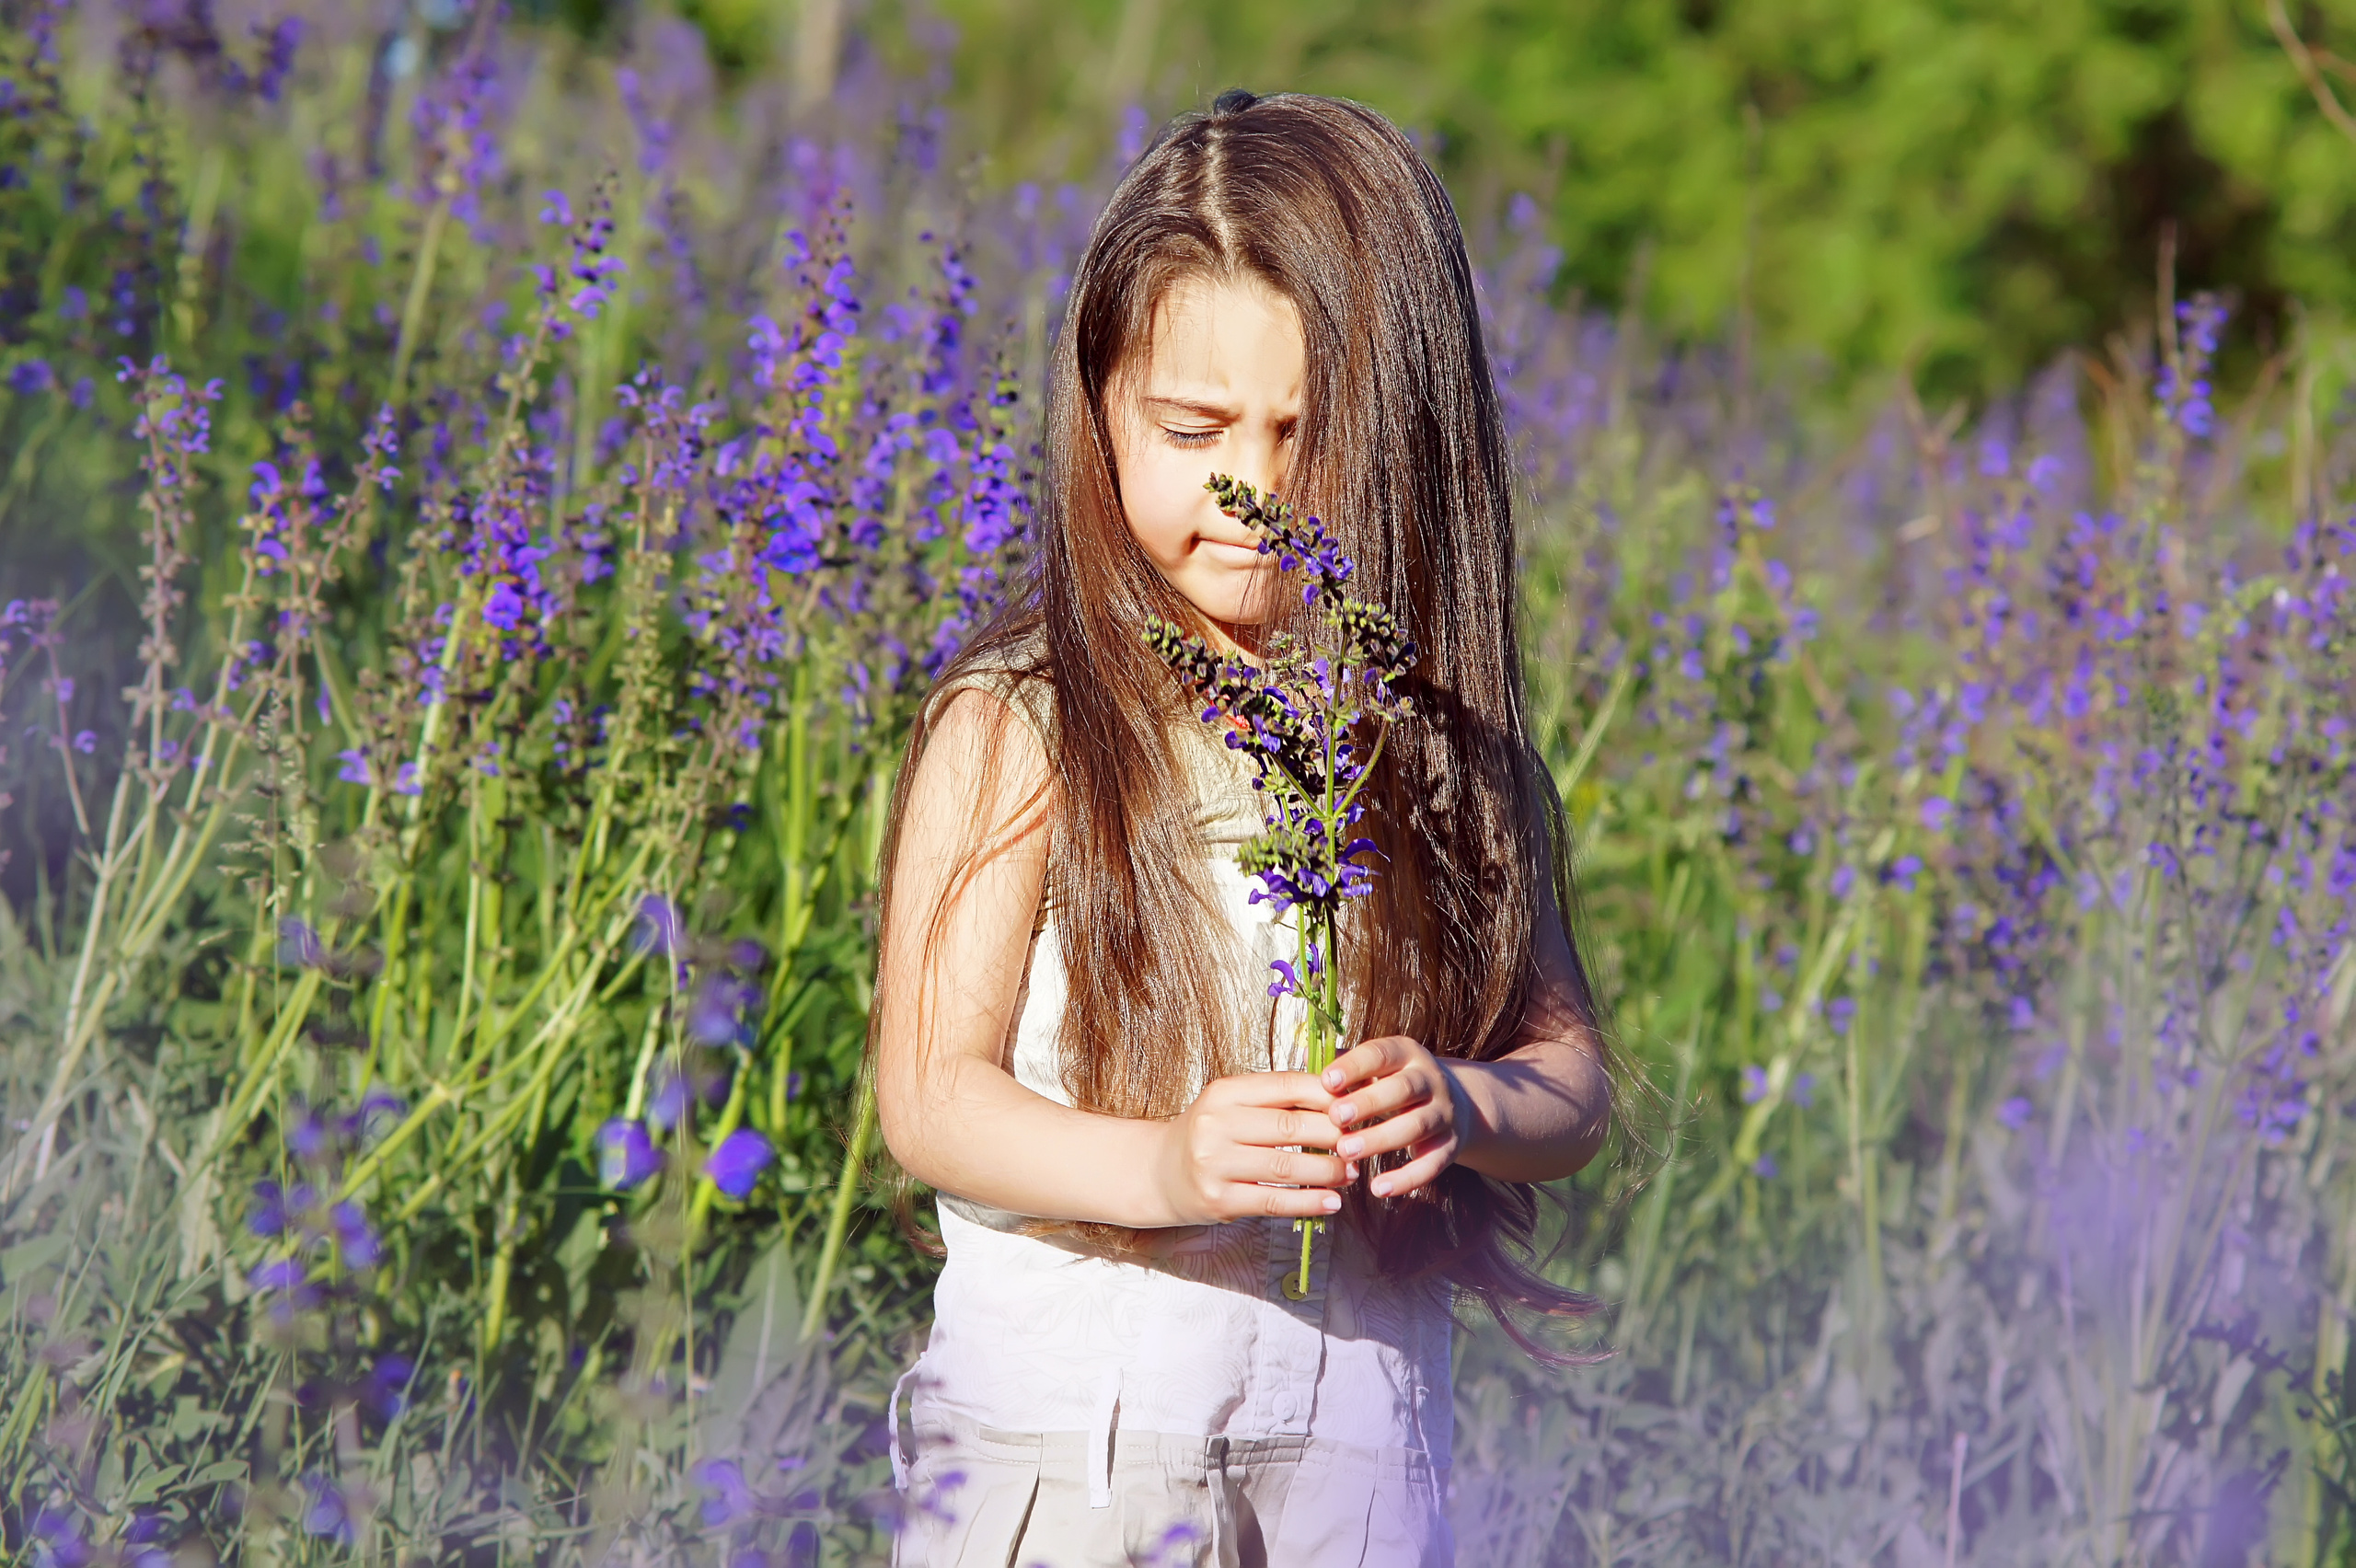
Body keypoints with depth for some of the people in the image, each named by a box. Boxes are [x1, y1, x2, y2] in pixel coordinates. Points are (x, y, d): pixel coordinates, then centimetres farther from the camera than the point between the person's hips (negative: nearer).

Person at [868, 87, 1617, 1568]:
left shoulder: (1444, 743, 4)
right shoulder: (1019, 730, -6)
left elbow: (1572, 1075, 6)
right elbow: (931, 1092, -11)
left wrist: (1460, 1106, -17)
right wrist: (1161, 1166, -28)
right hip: (1062, 1434, -3)